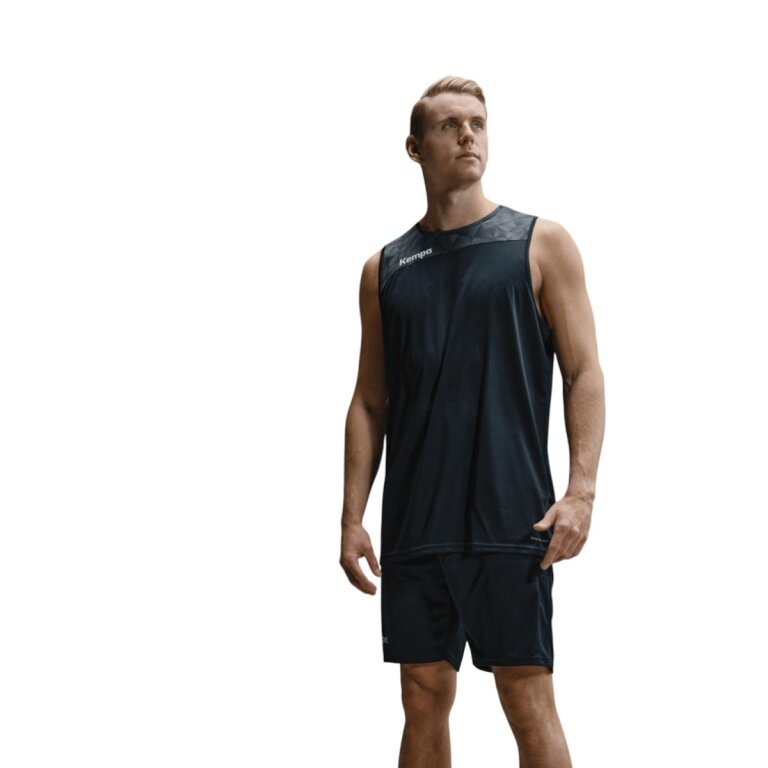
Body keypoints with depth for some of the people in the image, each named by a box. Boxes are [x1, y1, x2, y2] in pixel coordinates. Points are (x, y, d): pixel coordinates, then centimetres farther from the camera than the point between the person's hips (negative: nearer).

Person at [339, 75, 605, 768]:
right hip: (413, 524, 4)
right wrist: (352, 517, 6)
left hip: (511, 522, -3)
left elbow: (584, 373, 0)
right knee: (424, 695, 6)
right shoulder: (385, 269, 13)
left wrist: (582, 490, -12)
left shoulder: (540, 244, 4)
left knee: (528, 698, -4)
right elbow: (370, 402, 14)